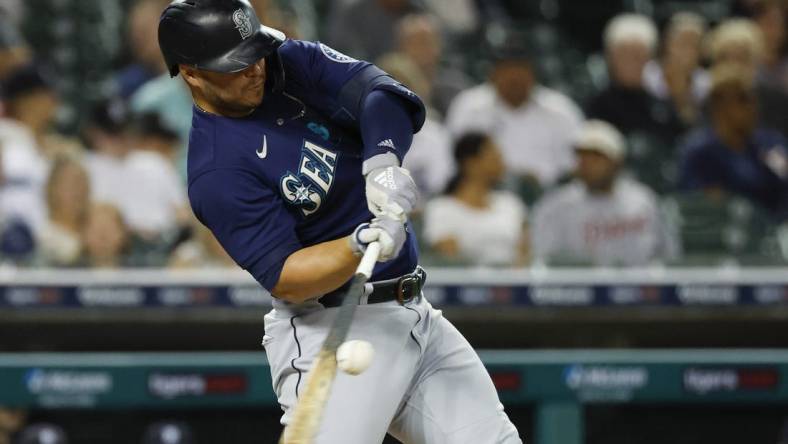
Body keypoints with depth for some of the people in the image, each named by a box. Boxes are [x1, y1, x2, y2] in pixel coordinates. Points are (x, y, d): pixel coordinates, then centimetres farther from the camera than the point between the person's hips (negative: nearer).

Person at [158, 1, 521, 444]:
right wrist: (362, 246, -38)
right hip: (329, 331, -7)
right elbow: (283, 279, -22)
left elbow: (381, 94, -13)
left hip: (416, 313, 7)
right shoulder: (216, 170, -17)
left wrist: (383, 159, -34)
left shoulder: (293, 63, 2)